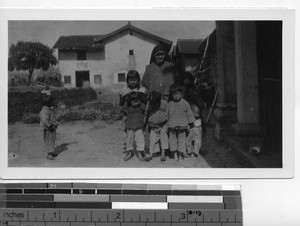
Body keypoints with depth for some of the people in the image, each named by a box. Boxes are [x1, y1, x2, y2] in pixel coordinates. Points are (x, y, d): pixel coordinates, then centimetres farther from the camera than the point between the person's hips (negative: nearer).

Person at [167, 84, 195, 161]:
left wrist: (189, 125, 5)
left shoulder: (185, 103, -1)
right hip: (172, 126, 2)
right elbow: (167, 115, 14)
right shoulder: (170, 104, 4)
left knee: (182, 140, 2)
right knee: (172, 140, 3)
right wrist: (167, 124, 13)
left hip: (182, 126, -2)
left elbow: (189, 114, 5)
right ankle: (175, 154, 13)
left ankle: (180, 154, 12)